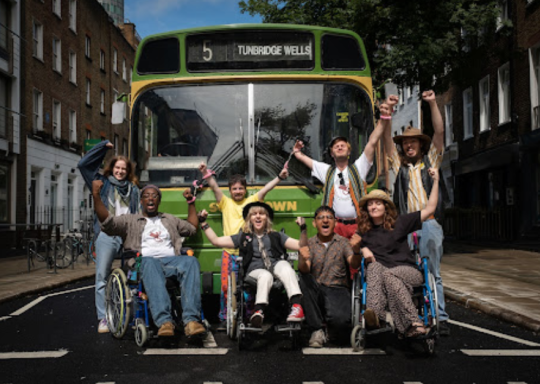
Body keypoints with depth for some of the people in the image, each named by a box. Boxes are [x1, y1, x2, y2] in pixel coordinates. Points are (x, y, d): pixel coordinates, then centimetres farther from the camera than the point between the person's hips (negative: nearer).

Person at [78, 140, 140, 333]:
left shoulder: (133, 189, 19)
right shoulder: (103, 183, 15)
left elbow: (139, 213, 13)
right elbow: (83, 164, 9)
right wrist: (103, 146, 10)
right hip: (106, 235, -1)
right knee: (102, 276, -3)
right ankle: (103, 319, 1)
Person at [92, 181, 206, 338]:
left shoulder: (170, 220, 34)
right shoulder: (130, 221, 22)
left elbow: (192, 228, 36)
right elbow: (108, 222, 6)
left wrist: (191, 202, 33)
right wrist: (96, 195, -4)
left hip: (171, 260, 3)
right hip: (144, 263, -2)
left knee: (191, 261, -34)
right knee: (150, 263, -43)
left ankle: (191, 320, -47)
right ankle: (164, 322, -55)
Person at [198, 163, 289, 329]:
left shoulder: (252, 201, 11)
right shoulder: (225, 203, 11)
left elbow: (266, 189, 3)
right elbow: (214, 187, 2)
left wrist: (280, 177, -5)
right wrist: (206, 173, -10)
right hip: (229, 253, 0)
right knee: (226, 286, -3)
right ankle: (224, 319, 7)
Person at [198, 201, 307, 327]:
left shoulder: (276, 236, 24)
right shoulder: (243, 237, 25)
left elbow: (301, 246, 15)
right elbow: (216, 241, 22)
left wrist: (303, 229, -1)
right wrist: (203, 223, 20)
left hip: (276, 266, 1)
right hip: (255, 270, -1)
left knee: (284, 266, -35)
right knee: (266, 275, -37)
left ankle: (296, 306, -52)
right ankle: (259, 310, -54)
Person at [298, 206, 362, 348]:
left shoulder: (343, 242, 8)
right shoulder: (309, 244, 9)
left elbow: (354, 264, -8)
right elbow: (304, 270, -8)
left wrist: (357, 250, -31)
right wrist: (303, 260, -32)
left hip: (338, 289, -2)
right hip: (316, 291, 2)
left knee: (339, 320, -32)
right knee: (304, 279, -31)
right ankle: (317, 330, -20)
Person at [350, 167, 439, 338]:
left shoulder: (399, 223, 8)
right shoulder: (364, 230, 16)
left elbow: (429, 209, 5)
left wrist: (436, 181, 0)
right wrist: (362, 249, 1)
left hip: (407, 271, -2)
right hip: (376, 273, 2)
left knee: (388, 275, -36)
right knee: (374, 266, -32)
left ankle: (413, 323, -45)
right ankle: (374, 315, -54)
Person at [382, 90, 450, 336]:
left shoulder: (430, 161, 16)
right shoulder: (398, 164, 16)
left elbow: (439, 133, 6)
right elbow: (387, 138, 7)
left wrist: (433, 104, -2)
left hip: (429, 225, 0)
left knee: (432, 274, 0)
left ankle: (440, 318, 3)